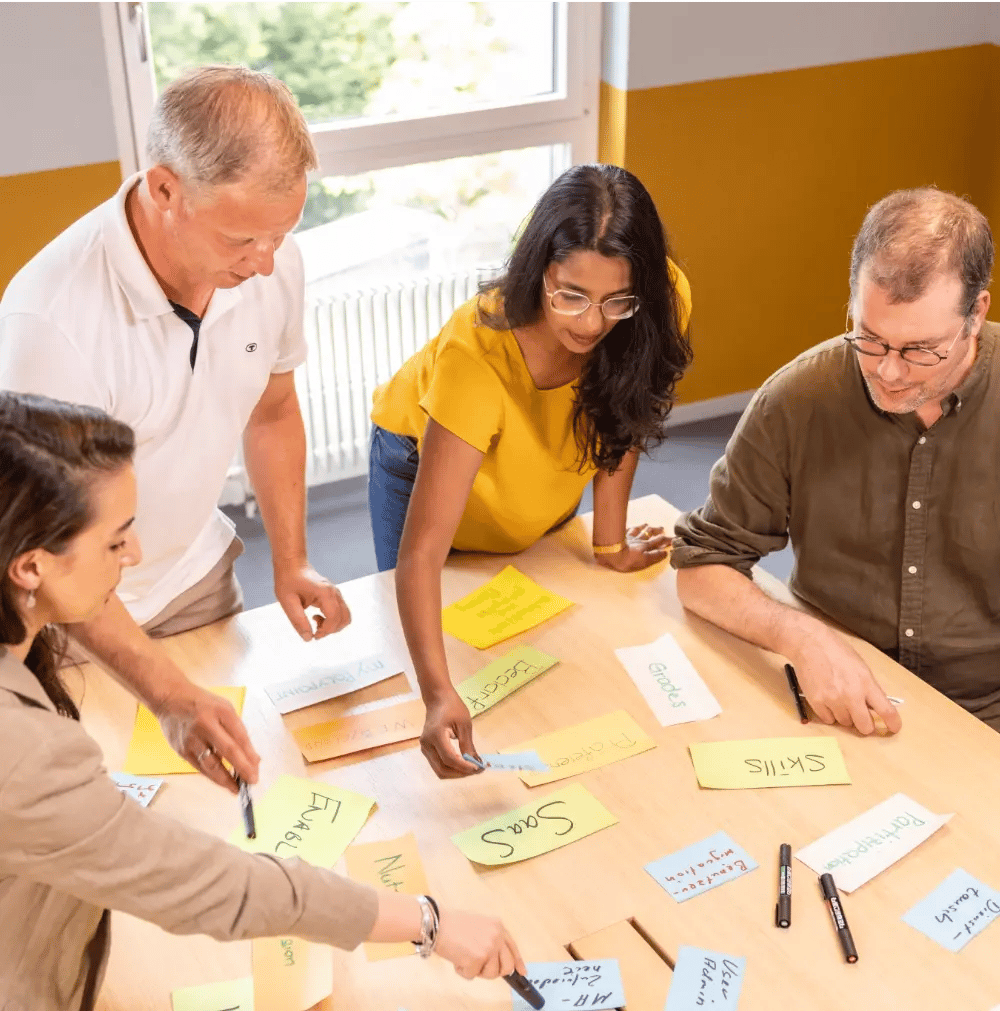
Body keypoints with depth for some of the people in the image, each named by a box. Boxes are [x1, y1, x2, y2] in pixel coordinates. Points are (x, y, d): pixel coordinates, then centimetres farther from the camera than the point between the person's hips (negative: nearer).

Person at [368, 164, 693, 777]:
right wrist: (439, 694, -62)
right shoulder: (476, 351, -47)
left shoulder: (662, 305, -35)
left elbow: (622, 419, -15)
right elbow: (421, 550, -50)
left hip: (546, 479, 4)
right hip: (425, 461, -3)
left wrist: (610, 544, -13)